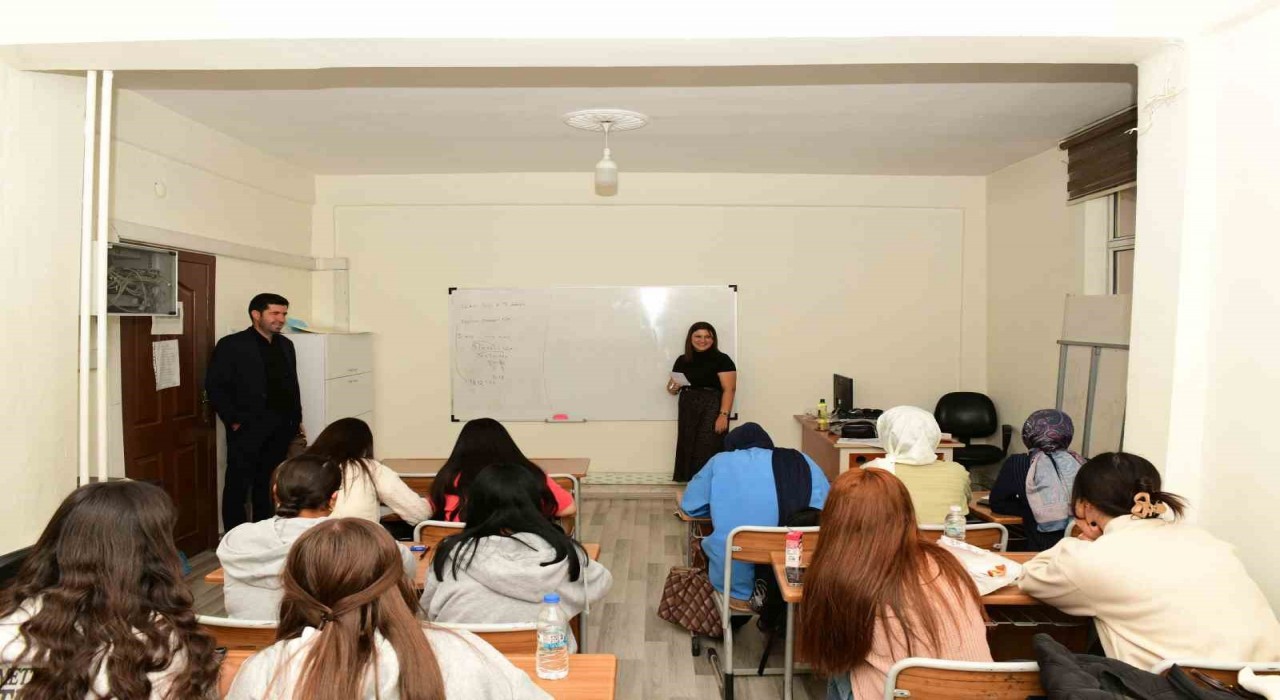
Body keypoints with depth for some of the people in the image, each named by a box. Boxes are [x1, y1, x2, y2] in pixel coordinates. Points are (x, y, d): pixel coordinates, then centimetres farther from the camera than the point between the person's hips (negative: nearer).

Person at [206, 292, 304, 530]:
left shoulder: (285, 345, 14)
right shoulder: (232, 345, -6)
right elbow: (214, 385, -8)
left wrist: (297, 419, 14)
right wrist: (233, 420, -11)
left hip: (281, 428, 5)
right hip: (247, 427, -5)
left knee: (269, 484, 12)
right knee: (238, 485, 3)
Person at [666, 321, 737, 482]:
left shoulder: (722, 360, -3)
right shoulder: (682, 361, 12)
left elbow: (729, 389, -10)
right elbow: (672, 389, 19)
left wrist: (723, 415, -19)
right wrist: (673, 387, -4)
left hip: (712, 411, -5)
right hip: (688, 412, 5)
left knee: (707, 451, -11)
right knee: (688, 450, 5)